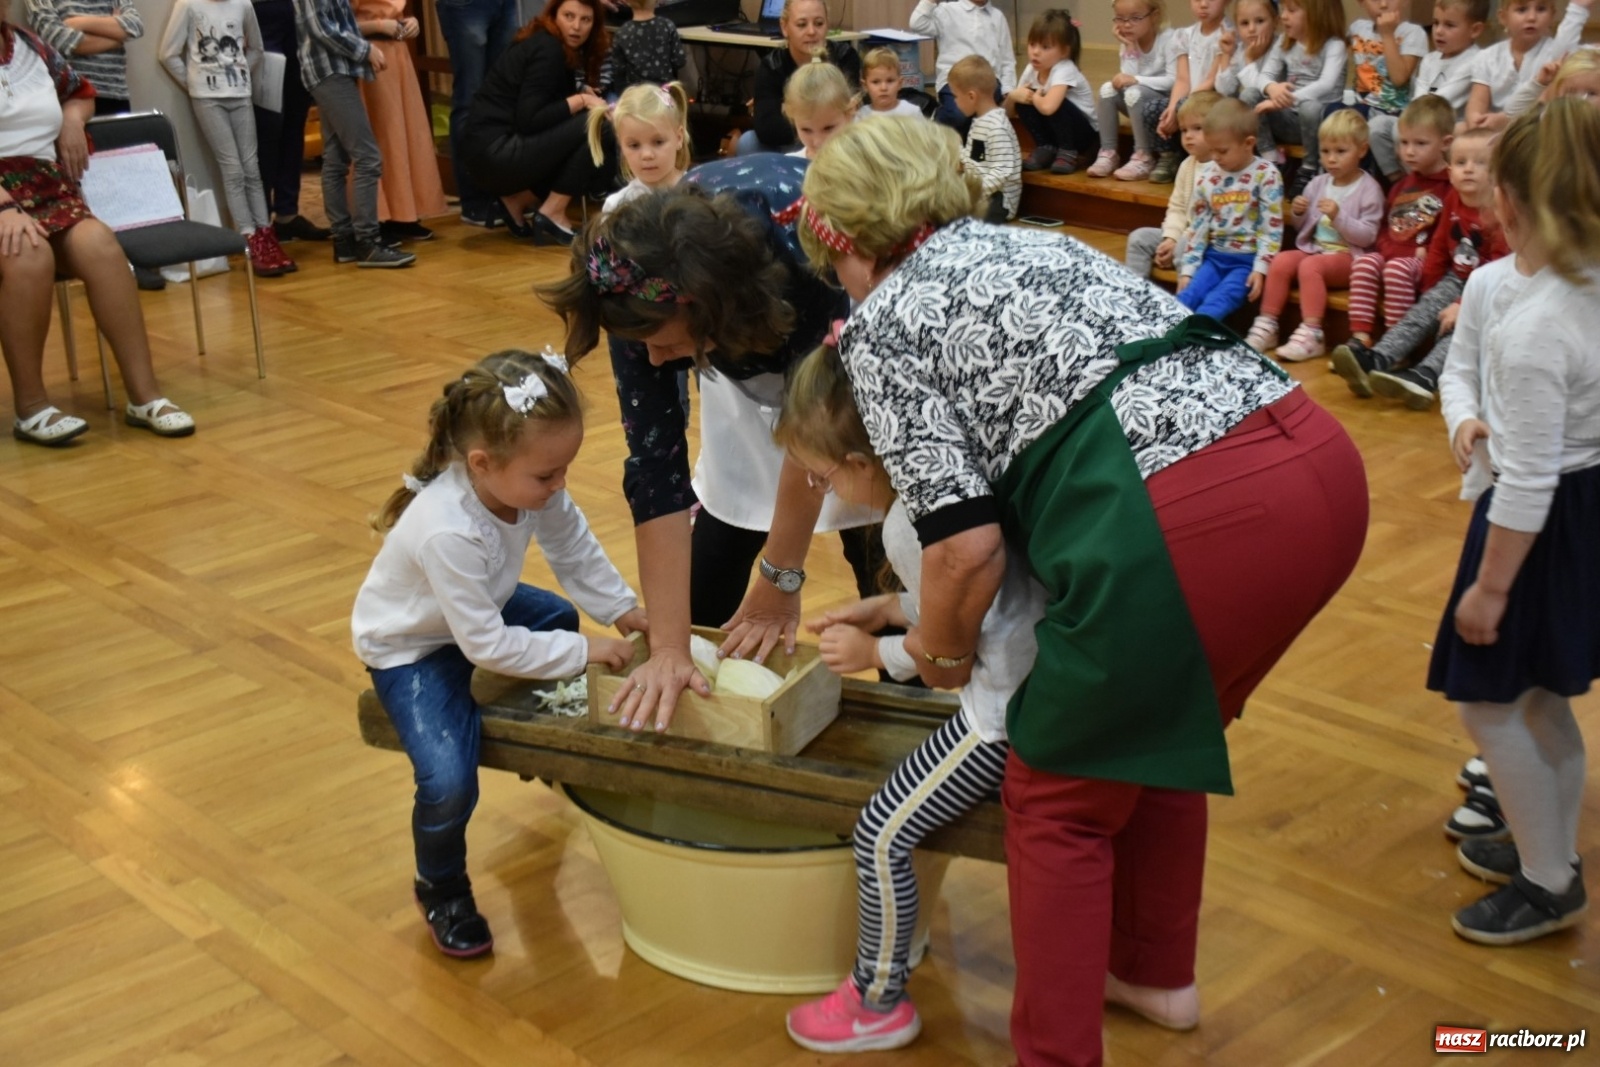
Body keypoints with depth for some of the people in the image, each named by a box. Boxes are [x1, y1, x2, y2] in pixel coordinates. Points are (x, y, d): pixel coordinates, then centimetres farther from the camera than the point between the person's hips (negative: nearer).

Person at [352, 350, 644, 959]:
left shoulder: (531, 484, -22)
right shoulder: (449, 533, -42)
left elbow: (574, 548, -2)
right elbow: (486, 645, -32)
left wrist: (620, 608, -10)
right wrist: (582, 653, -28)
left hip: (479, 607, 8)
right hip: (410, 648, -8)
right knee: (450, 784, -23)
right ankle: (440, 891, 10)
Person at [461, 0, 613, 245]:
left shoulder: (561, 48, 15)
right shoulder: (547, 50, -13)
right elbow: (529, 120, -20)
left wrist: (583, 92, 0)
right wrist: (581, 100, -15)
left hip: (498, 152, 9)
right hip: (497, 152, -9)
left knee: (601, 165, 10)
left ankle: (517, 200, 10)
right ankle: (552, 214, -10)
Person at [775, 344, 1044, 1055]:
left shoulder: (909, 521, -21)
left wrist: (875, 653, -4)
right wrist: (886, 609, 16)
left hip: (1001, 712, -10)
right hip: (1041, 686, 10)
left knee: (882, 837, 0)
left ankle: (879, 1003, 15)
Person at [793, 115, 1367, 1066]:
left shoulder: (883, 321, 6)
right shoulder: (1033, 243, 27)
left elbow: (969, 544, -4)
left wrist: (942, 651, 17)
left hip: (1190, 521, -8)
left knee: (1059, 799, 15)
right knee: (1156, 735, 31)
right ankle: (1156, 971, 48)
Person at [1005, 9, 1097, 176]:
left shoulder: (1064, 71, -26)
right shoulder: (1031, 69, -4)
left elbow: (1048, 107, -44)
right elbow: (1009, 112, 4)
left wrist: (1034, 96, -21)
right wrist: (1013, 96, -20)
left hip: (1085, 134, -6)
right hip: (1055, 131, 6)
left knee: (1054, 104, -32)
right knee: (1023, 100, -14)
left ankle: (1068, 153, -11)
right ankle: (1046, 149, -1)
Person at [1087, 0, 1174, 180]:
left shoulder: (1168, 39, -15)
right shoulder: (1129, 43, 2)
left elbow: (1174, 81, -24)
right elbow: (1127, 80, -9)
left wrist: (1136, 79, -30)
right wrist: (1130, 47, -17)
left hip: (1168, 101, -6)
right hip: (1141, 104, 6)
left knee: (1134, 92, -33)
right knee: (1108, 89, -18)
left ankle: (1143, 157, -26)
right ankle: (1108, 153, -15)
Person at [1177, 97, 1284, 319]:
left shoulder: (1266, 175, -7)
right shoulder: (1206, 176, 6)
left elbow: (1272, 228, -10)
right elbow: (1198, 226, 8)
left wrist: (1261, 268, -17)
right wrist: (1187, 269, 3)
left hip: (1247, 259, -5)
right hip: (1215, 256, 5)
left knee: (1216, 304, -27)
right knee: (1186, 298, -20)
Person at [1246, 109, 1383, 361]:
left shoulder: (1368, 188, -5)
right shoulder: (1318, 183, 12)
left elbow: (1367, 236, -13)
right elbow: (1302, 226, 20)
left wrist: (1338, 216, -24)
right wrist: (1297, 213, -3)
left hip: (1347, 255, -6)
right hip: (1313, 247, 6)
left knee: (1310, 266, -33)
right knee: (1281, 260, -22)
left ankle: (1311, 335, -36)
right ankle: (1267, 326, -19)